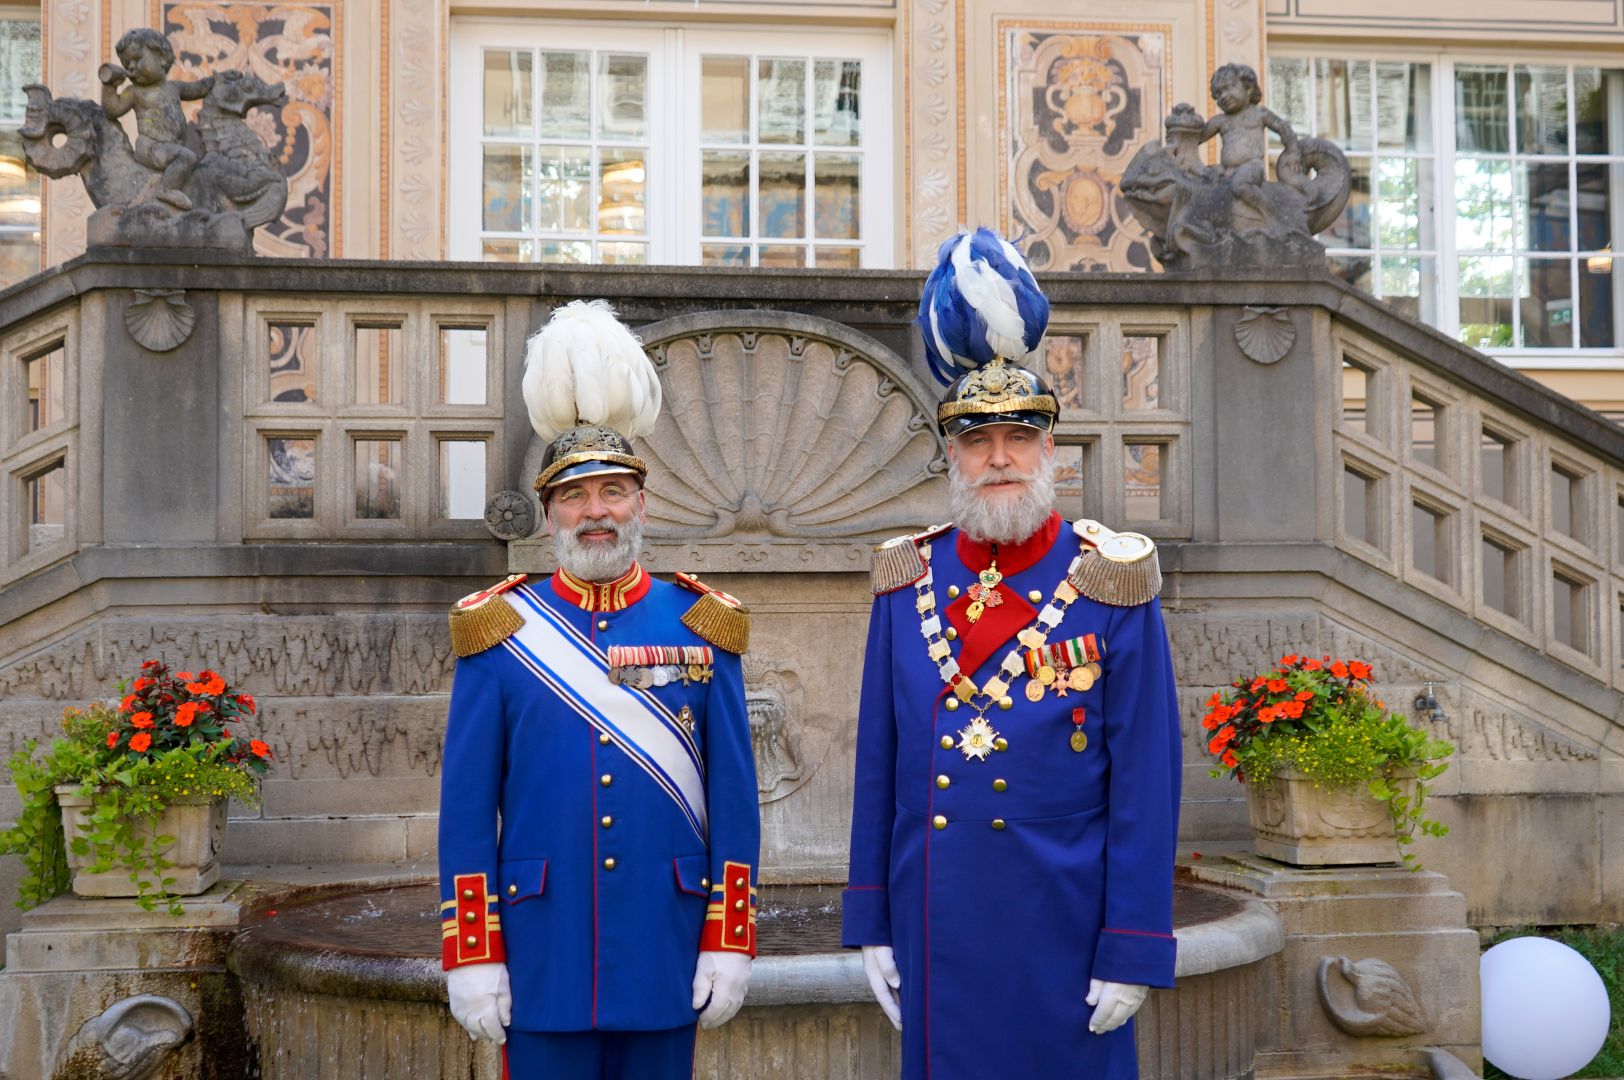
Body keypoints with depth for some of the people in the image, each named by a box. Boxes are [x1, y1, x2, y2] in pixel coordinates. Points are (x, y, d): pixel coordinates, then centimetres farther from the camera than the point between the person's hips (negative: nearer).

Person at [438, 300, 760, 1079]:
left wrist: (729, 941, -2)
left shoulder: (701, 627, 3)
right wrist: (471, 955, -5)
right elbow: (466, 809, 0)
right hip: (542, 957, -1)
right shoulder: (499, 631, 1)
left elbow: (734, 798, 3)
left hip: (665, 954, 1)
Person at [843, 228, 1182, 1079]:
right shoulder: (906, 582, 3)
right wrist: (872, 927, 6)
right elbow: (878, 766, 7)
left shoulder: (1112, 587, -6)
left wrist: (1130, 955, -9)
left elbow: (1146, 787, -7)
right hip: (935, 937, 3)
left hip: (1062, 942, -3)